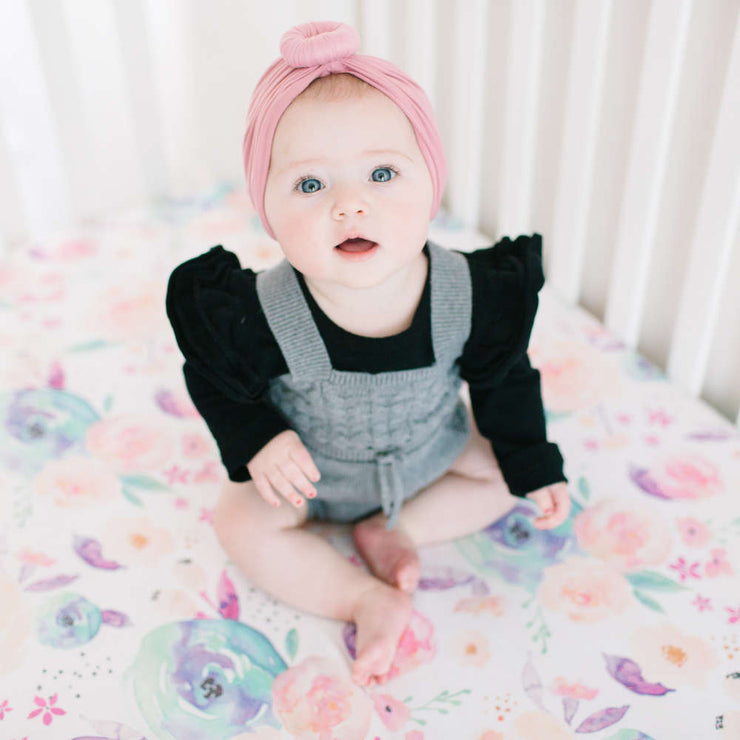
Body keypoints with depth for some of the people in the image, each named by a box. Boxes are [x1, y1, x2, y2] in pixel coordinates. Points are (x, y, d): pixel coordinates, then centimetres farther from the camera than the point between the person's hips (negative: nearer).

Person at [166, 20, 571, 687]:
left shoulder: (472, 294, -29)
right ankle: (368, 600, -6)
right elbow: (219, 379, -12)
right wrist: (255, 443, -25)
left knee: (503, 469, -2)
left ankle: (395, 528, 3)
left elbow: (504, 381, -10)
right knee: (241, 524, -15)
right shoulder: (258, 313, -34)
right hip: (306, 466, -1)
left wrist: (535, 467, -2)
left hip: (430, 447, 2)